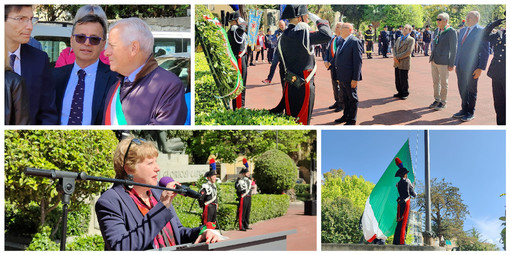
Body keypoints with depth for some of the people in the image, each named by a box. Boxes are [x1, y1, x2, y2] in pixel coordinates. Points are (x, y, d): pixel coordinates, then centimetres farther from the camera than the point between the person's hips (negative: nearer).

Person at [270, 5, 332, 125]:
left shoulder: (283, 37, 8)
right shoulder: (302, 34, -19)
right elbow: (327, 35, -28)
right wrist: (317, 20, -11)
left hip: (290, 85, 8)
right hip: (303, 87, -8)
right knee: (301, 121, 1)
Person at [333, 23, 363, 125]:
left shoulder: (355, 42, -13)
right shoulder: (343, 42, 14)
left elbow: (358, 61, -16)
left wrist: (355, 78, -19)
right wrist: (338, 76, 16)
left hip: (350, 78, -8)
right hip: (342, 78, 8)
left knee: (352, 98, 3)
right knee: (345, 98, 18)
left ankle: (352, 120, 11)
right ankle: (346, 116, 29)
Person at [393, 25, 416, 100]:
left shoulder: (411, 40, -4)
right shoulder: (399, 39, 19)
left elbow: (408, 51, -14)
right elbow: (394, 48, 11)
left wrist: (397, 57, -15)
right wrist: (395, 57, -9)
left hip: (404, 63, -6)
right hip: (397, 63, 6)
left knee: (403, 80, -1)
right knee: (397, 79, 11)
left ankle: (405, 94, 11)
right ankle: (400, 92, 23)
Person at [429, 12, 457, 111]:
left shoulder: (451, 32, -11)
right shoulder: (437, 31, 10)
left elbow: (453, 49, -11)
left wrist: (451, 64, -13)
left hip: (444, 62, -7)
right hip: (434, 61, 7)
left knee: (443, 83, 3)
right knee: (435, 82, 14)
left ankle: (443, 102, 13)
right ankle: (437, 100, 25)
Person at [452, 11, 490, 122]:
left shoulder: (482, 31, -8)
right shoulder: (462, 31, 13)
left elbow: (485, 51, -10)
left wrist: (480, 68, -14)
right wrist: (456, 64, 16)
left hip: (472, 68, -6)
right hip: (460, 67, 6)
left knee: (471, 91, 4)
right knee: (462, 90, 13)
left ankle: (470, 113, 16)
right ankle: (464, 110, 26)